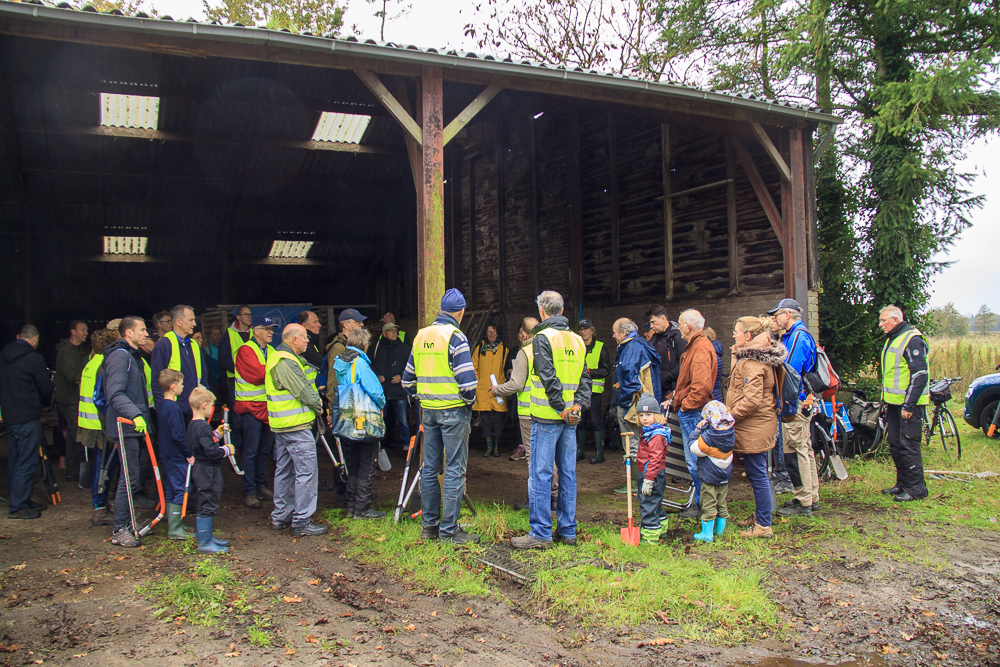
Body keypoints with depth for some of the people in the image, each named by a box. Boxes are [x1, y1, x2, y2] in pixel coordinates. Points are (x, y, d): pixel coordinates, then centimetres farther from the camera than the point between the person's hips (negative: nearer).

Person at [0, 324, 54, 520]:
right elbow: (46, 389, -8)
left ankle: (23, 500, 24)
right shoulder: (34, 358, -14)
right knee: (27, 463, -3)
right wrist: (46, 401, 12)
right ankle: (17, 507, -1)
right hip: (28, 418, -8)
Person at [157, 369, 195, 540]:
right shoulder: (173, 408, -19)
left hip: (166, 455, 10)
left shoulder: (162, 406, 10)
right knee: (180, 490, -5)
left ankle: (172, 525, 22)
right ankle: (174, 529, -2)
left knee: (170, 491, 14)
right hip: (177, 456, -10)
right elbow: (178, 435, -23)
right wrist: (189, 454, -14)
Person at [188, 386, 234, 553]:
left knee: (207, 506, 19)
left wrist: (218, 433, 18)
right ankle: (204, 543, 2)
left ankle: (208, 537, 30)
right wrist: (227, 450, -12)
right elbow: (211, 451, -27)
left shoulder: (193, 425, 9)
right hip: (207, 470, -11)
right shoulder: (203, 427, -22)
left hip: (200, 469, 11)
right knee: (207, 506, -3)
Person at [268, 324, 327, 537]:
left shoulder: (276, 356, 14)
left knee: (285, 469, 17)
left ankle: (280, 517, 25)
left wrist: (314, 398, 6)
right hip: (296, 425, -11)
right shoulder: (286, 363, -20)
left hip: (281, 424, 11)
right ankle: (302, 522, -3)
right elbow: (304, 392, -19)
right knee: (306, 470, -6)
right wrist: (318, 405, -2)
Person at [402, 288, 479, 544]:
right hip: (453, 410, -7)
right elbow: (467, 379, -18)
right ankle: (449, 530, 3)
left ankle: (429, 525, 21)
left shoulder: (420, 336, 10)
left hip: (428, 409, 7)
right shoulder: (455, 336, -11)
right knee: (454, 470, -1)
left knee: (429, 468, 13)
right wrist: (469, 401, -2)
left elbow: (408, 379, 15)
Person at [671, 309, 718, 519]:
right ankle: (700, 502, 21)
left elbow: (702, 385, -26)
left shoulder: (701, 349, -17)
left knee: (695, 461, -5)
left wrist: (685, 405, -17)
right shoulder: (695, 346, 17)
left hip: (693, 413, -11)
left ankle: (701, 504, 4)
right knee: (694, 460, 14)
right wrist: (677, 397, 16)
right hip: (690, 412, 11)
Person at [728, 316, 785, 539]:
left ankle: (763, 525, 3)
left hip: (754, 428, -11)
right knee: (757, 473, 18)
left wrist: (731, 415, -19)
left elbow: (752, 400, -25)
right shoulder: (754, 357, 15)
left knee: (757, 474, -4)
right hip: (757, 426, 11)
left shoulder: (753, 363, -19)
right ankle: (760, 516, 29)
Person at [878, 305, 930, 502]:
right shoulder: (892, 339, 16)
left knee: (909, 445, -6)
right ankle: (902, 484, 22)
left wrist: (908, 405, -21)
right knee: (895, 445, 13)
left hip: (909, 404, -10)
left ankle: (916, 488, 2)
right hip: (894, 402, 10)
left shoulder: (912, 340, -14)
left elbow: (920, 375, -20)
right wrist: (885, 399, 22)